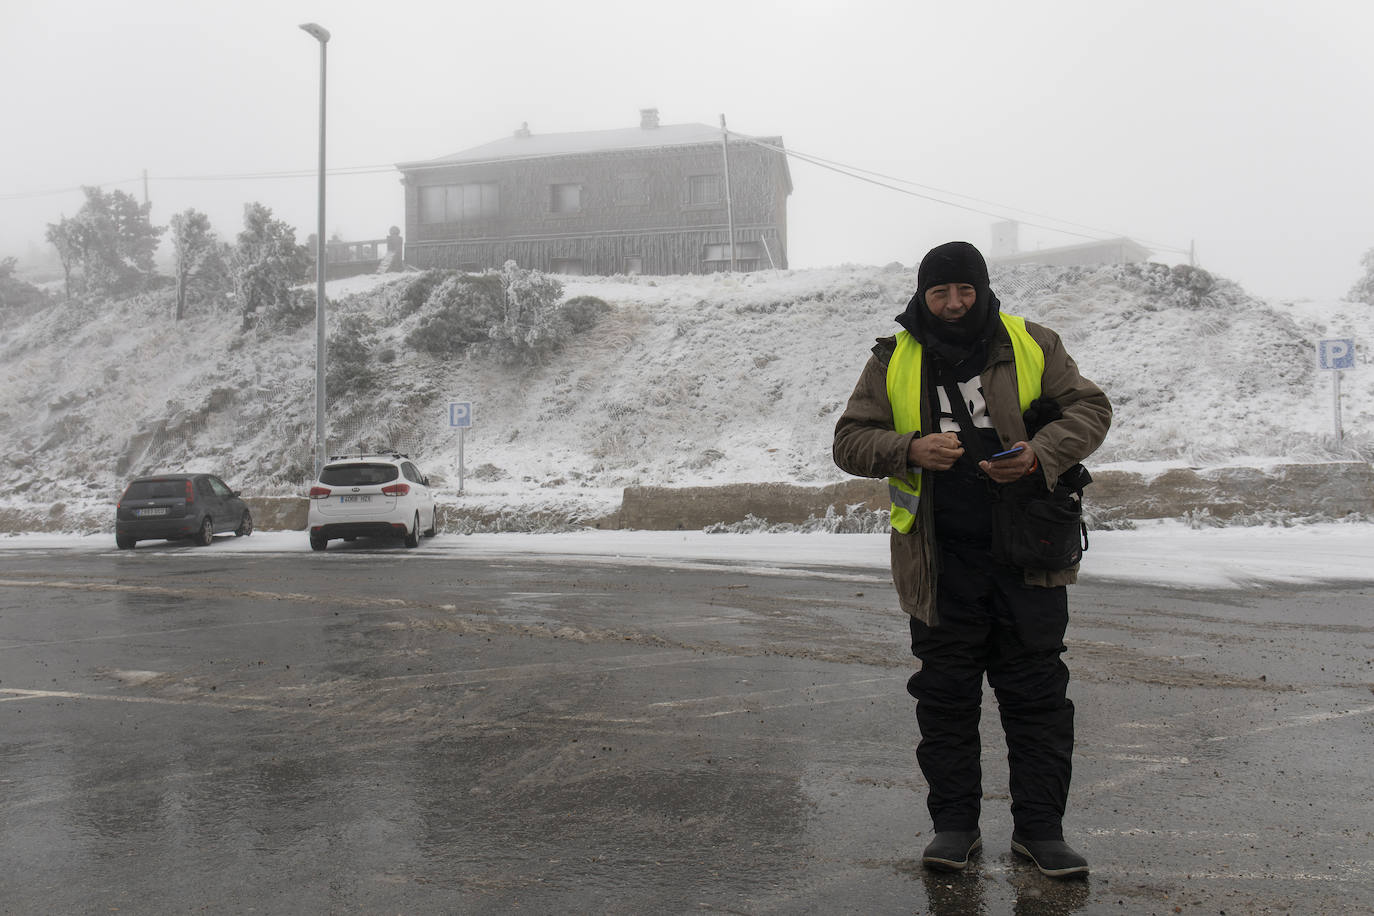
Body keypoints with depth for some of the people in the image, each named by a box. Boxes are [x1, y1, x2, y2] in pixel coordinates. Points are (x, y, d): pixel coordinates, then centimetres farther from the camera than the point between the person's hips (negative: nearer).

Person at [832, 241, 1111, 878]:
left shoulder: (1033, 345, 4)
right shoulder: (893, 361, 4)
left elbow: (1090, 408, 5)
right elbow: (849, 441, 2)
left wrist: (1040, 453, -15)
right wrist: (910, 450, -18)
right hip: (941, 566, 0)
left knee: (1037, 694, 6)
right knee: (945, 696, 8)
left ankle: (1040, 827, 19)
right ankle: (955, 823, 22)